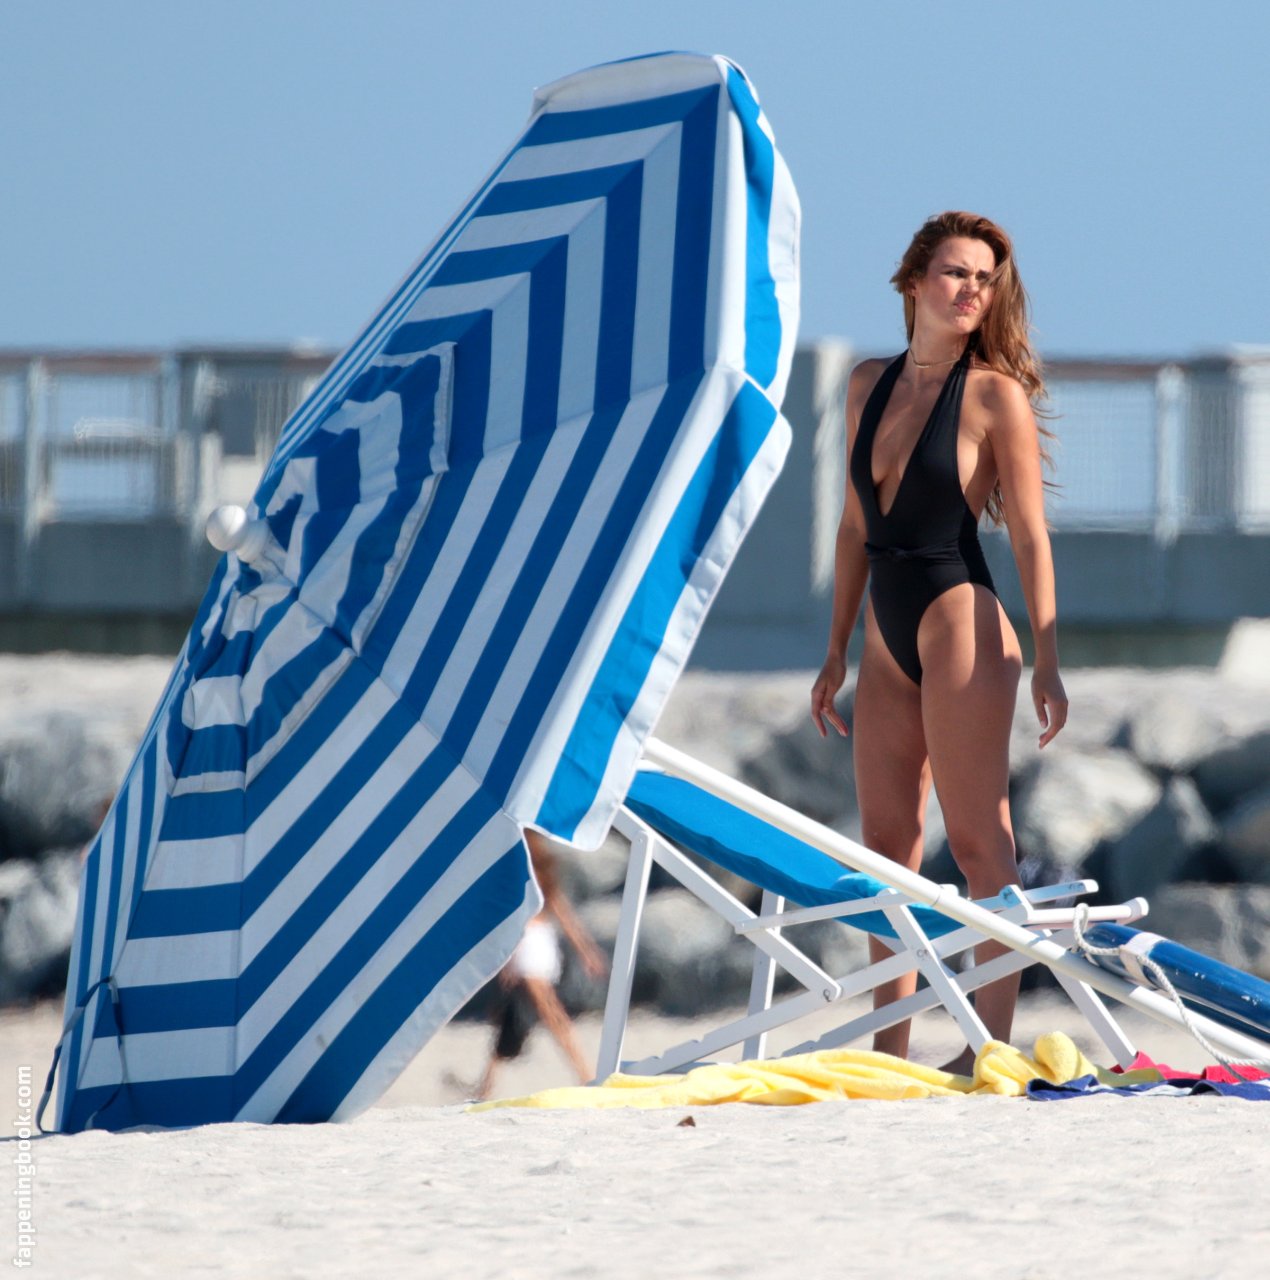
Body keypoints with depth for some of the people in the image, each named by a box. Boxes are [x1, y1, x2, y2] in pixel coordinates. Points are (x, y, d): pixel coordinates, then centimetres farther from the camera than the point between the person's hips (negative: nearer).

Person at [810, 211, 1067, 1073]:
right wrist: (838, 648, 18)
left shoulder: (995, 395, -5)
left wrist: (1046, 662, -13)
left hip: (961, 623, -7)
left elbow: (1030, 535, -8)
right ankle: (889, 1048, 9)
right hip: (891, 643, 7)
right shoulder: (871, 386, 12)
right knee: (887, 842, 6)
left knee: (978, 840, -8)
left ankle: (993, 1040, -8)